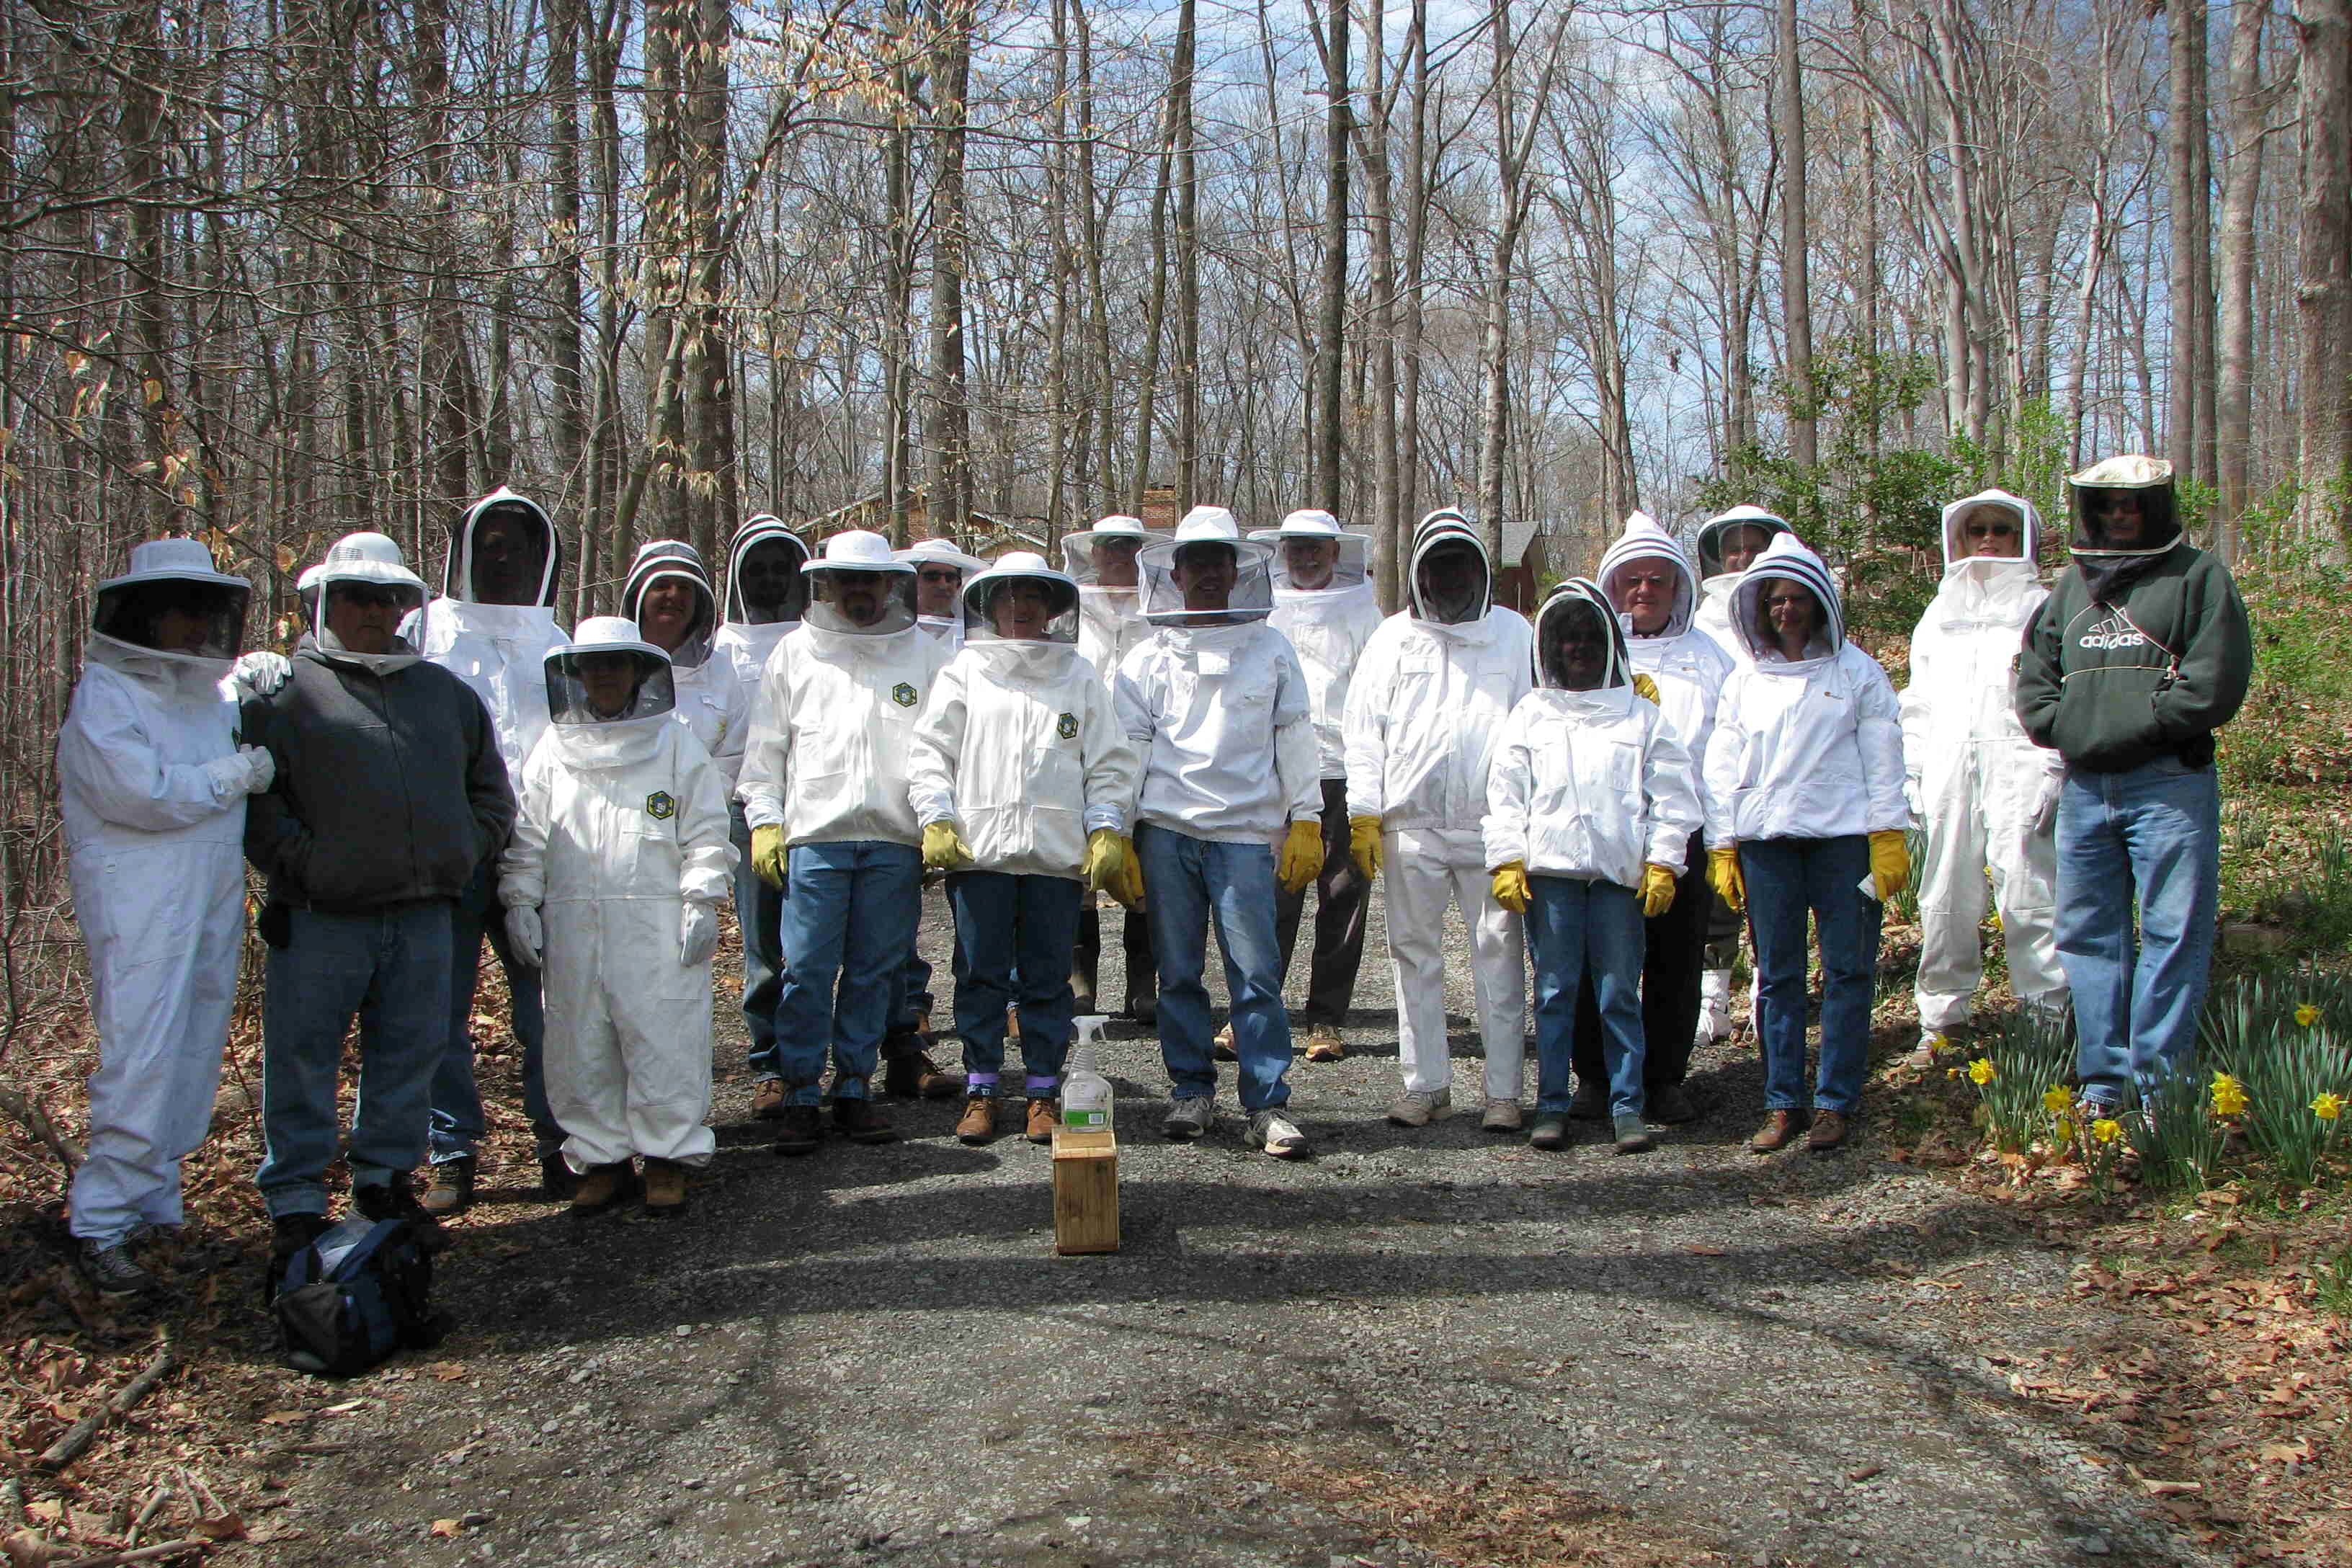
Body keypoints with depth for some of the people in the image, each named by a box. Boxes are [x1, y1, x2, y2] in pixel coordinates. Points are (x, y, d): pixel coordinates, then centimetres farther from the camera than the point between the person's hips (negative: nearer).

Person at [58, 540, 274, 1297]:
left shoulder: (212, 691, 15)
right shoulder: (105, 693, -6)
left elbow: (261, 757, 30)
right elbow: (142, 793, -17)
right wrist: (236, 774, -7)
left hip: (214, 894, 7)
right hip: (140, 902, -7)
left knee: (195, 1057, 10)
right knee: (141, 1059, -10)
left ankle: (155, 1206, 21)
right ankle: (99, 1226, -3)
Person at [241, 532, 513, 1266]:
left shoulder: (444, 691, 16)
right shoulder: (285, 689, 1)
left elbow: (491, 791, 21)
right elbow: (253, 793, -5)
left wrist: (463, 857, 9)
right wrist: (300, 862, -12)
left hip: (423, 915, 4)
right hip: (320, 918, -4)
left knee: (410, 1054, 11)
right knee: (302, 1061, 1)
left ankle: (386, 1178, 26)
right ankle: (296, 1199, 12)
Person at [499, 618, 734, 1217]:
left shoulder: (675, 743, 5)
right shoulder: (554, 749, 13)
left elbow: (706, 832, 3)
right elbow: (527, 835, 15)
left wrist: (701, 901, -4)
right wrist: (521, 903, 7)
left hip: (658, 926, -3)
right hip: (571, 926, 3)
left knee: (663, 1042, -3)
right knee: (579, 1048, 5)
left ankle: (668, 1157, 8)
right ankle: (601, 1159, 16)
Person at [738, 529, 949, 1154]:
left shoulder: (923, 654, 12)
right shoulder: (794, 654, 11)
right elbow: (764, 751, 11)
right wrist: (764, 821, 2)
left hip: (895, 839, 1)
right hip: (814, 836, -1)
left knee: (873, 972, 5)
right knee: (807, 971, -5)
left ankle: (854, 1090, 15)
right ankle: (800, 1097, 3)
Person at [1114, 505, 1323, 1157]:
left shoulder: (1270, 650, 11)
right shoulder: (1148, 658, 12)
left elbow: (1296, 739, 11)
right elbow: (1126, 748, 11)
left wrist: (1305, 821, 4)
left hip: (1246, 831, -1)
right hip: (1166, 830, 1)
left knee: (1257, 973, -6)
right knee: (1178, 973, 4)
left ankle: (1267, 1103, -1)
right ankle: (1191, 1091, 16)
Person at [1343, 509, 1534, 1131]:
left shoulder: (1514, 633, 11)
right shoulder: (1393, 638, 12)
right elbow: (1364, 730, 9)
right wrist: (1364, 813, 1)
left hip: (1492, 824, -1)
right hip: (1411, 824, 1)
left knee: (1499, 954, -2)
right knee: (1416, 955, 5)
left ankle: (1504, 1090, 4)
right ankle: (1425, 1083, 14)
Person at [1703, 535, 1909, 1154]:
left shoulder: (1855, 671, 7)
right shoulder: (1744, 680, 14)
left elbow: (1883, 758, 5)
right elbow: (1722, 767, 13)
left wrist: (1888, 836, -3)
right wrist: (1721, 846, 8)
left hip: (1843, 835, -2)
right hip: (1765, 840, 2)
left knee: (1847, 970, -2)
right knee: (1777, 975, 3)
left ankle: (1836, 1102, 5)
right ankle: (1783, 1103, 9)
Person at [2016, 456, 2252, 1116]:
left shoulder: (2198, 577, 2)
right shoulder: (2070, 586, 18)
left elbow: (2215, 684, -8)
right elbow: (2033, 680, 18)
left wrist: (2134, 726, -13)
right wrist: (2065, 727, 0)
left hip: (2168, 784, -5)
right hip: (2084, 788, 5)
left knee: (2174, 932, -4)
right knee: (2088, 933, 8)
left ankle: (2157, 1081, 0)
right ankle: (2103, 1081, 16)